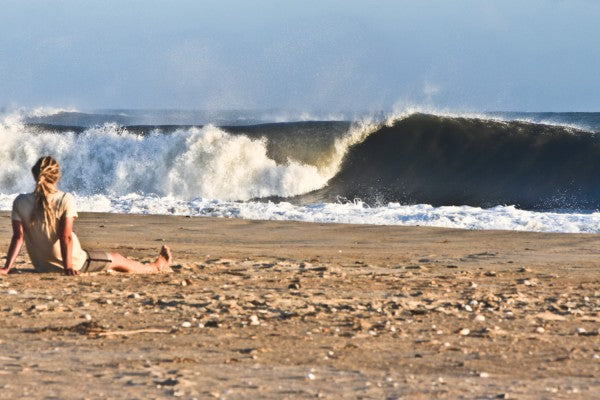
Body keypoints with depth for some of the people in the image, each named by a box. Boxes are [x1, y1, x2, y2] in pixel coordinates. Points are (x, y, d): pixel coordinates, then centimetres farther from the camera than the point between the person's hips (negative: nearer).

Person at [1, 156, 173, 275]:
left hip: (41, 266, 4)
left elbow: (18, 237, -15)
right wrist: (68, 267, -20)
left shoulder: (20, 202, -11)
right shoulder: (65, 200, -20)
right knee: (117, 259, 23)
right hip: (73, 264, -4)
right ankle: (156, 267, 48)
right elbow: (66, 237, -23)